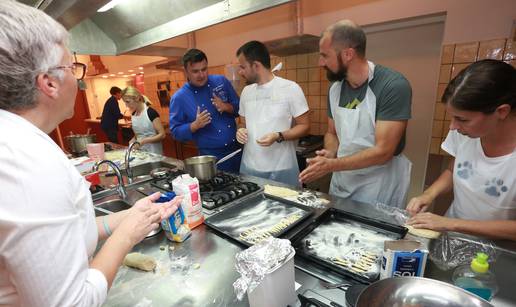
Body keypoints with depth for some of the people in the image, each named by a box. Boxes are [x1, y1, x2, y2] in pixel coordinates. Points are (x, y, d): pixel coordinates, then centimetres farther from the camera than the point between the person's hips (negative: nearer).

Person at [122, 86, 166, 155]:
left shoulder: (151, 113, -13)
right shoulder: (133, 115, 7)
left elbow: (162, 135, -15)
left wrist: (144, 141, -22)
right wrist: (131, 142, 0)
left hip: (153, 152, -5)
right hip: (140, 150, 6)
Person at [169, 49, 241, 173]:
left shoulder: (221, 81, 0)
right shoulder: (179, 98, -7)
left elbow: (240, 108, 5)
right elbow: (176, 132, -5)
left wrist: (227, 107, -15)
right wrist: (195, 125, -22)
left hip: (237, 149, 4)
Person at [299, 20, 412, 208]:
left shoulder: (393, 85, -20)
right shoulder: (335, 88, -2)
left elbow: (383, 151, -23)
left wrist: (331, 165, -24)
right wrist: (330, 154, -12)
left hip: (379, 185, -5)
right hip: (341, 182, 6)